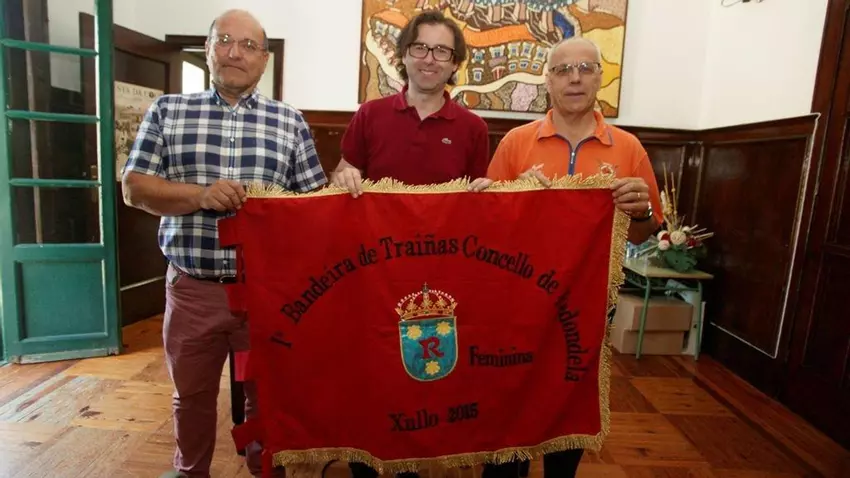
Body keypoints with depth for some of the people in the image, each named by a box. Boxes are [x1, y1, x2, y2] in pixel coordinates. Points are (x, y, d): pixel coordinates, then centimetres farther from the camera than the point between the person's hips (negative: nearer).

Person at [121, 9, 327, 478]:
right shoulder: (168, 110, 5)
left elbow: (314, 201, 3)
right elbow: (134, 187, -1)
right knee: (191, 393, 19)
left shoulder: (290, 121, 4)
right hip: (192, 287, 1)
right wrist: (200, 195, -17)